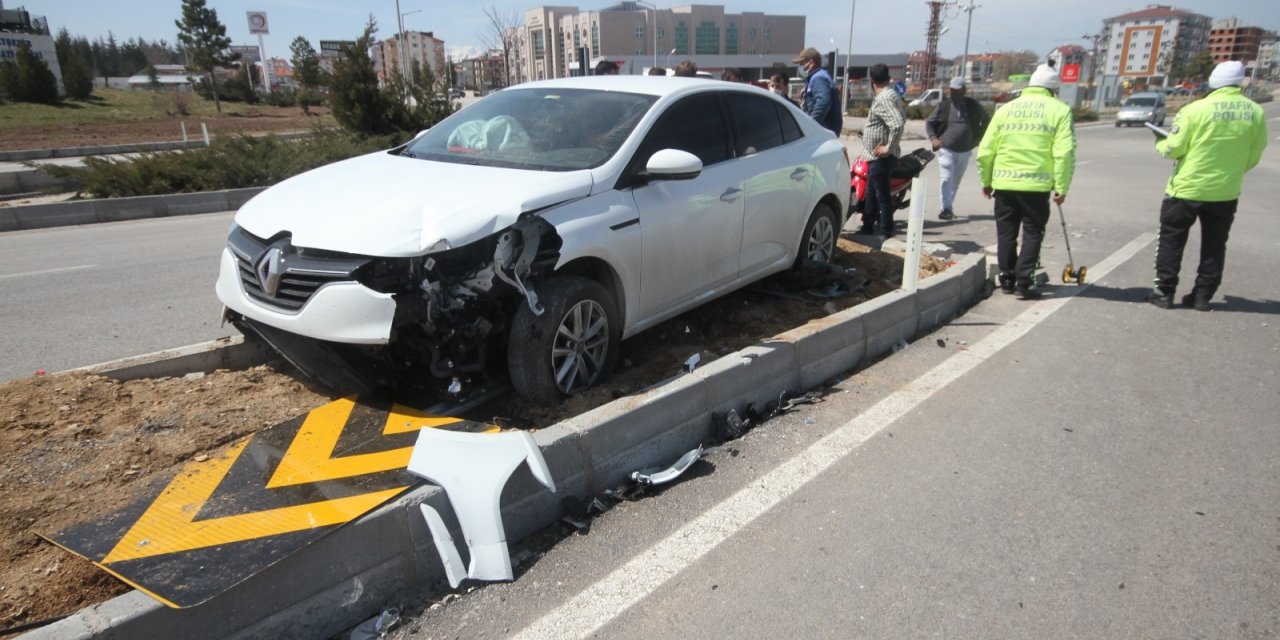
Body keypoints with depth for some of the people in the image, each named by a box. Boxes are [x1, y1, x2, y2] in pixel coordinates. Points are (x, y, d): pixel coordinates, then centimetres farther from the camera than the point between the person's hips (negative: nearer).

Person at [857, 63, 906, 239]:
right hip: (878, 156, 10)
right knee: (871, 193, 17)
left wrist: (889, 147, -22)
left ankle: (886, 233, 2)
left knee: (882, 195, -4)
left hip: (880, 156, -10)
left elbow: (897, 124, -31)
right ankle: (867, 227, 26)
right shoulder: (891, 94, 13)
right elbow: (902, 118, 25)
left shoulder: (884, 99, -19)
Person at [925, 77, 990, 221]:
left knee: (955, 182, 10)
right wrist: (933, 138, -12)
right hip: (946, 150, -3)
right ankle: (946, 209, -15)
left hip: (964, 151, 3)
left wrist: (977, 138, 8)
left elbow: (986, 120, 17)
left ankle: (949, 208, 20)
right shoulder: (944, 106, -2)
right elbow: (929, 122, 4)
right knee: (946, 179, -15)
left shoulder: (973, 106, 3)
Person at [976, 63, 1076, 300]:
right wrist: (1061, 187, -4)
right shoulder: (1059, 109, 1)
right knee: (1032, 233, 8)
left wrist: (986, 181, 16)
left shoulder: (1005, 109, 9)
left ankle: (1007, 280, 21)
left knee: (1006, 233, 13)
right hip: (1036, 184, -3)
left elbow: (985, 151, 6)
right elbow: (1064, 153, -9)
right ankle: (1022, 283, 4)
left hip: (1004, 183, 3)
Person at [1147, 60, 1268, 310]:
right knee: (1214, 246, 14)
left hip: (1187, 188, -4)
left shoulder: (1196, 109, -14)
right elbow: (1253, 158, 6)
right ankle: (1202, 296, 18)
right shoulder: (1255, 112, -1)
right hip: (1226, 192, 4)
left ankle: (1165, 293, 9)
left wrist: (1161, 145, 12)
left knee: (1171, 241, 8)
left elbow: (1173, 149, -10)